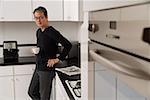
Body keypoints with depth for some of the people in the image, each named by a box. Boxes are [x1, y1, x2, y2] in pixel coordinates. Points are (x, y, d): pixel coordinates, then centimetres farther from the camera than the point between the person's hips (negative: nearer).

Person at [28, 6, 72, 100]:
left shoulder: (52, 32, -18)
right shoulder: (38, 32, 8)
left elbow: (68, 45, -25)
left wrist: (58, 59, -19)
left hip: (47, 69, -9)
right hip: (38, 68, 9)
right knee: (32, 92, 18)